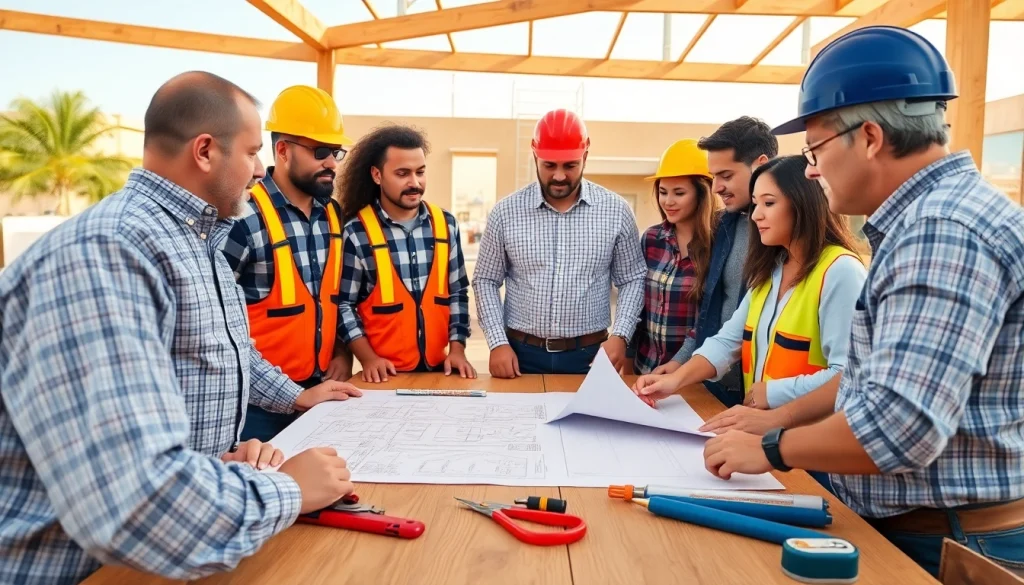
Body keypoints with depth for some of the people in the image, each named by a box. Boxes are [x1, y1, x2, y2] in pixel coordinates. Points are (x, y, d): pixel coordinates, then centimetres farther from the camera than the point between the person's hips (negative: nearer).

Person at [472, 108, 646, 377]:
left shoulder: (616, 210, -3)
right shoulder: (506, 212, -3)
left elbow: (633, 280, 3)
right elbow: (485, 281, 3)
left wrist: (620, 335, -10)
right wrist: (498, 342, -7)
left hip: (590, 355, 0)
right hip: (521, 354, 0)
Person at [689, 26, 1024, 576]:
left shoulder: (944, 229, -24)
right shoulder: (929, 219, 11)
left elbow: (900, 425, -32)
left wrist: (770, 449, -17)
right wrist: (781, 417, 9)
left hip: (946, 546, -9)